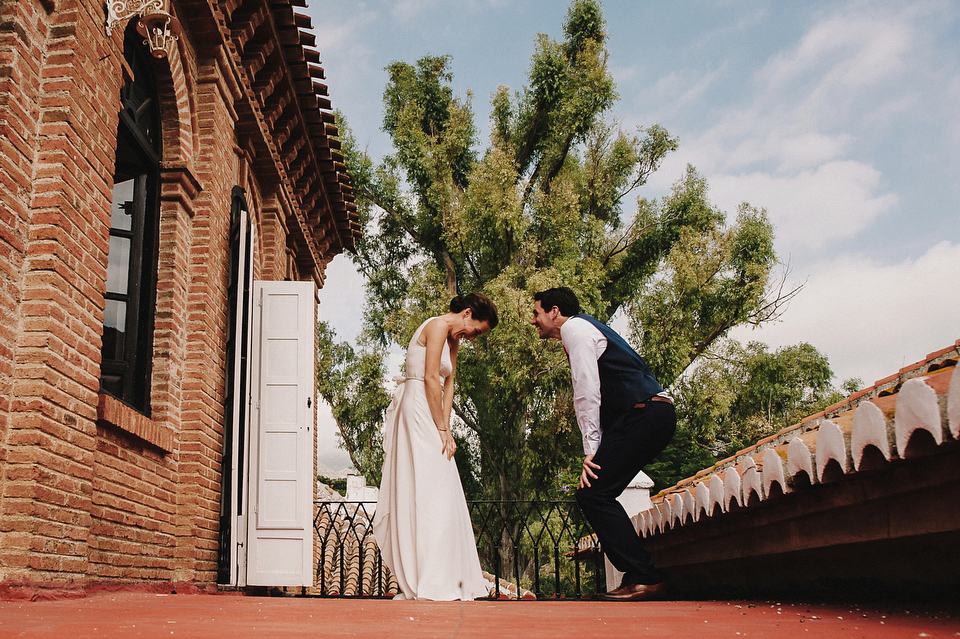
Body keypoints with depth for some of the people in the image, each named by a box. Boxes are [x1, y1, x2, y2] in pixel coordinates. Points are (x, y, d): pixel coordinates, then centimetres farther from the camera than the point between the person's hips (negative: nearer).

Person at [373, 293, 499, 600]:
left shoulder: (453, 340, 20)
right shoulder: (438, 326, -9)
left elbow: (447, 384, 12)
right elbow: (430, 378, -16)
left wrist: (445, 428, 0)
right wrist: (442, 429, -14)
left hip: (427, 413, 10)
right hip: (417, 410, -10)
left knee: (439, 495, 8)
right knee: (431, 492, -11)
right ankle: (431, 583, -10)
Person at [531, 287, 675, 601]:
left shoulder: (575, 327, -4)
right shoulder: (582, 330, 26)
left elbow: (587, 392, -14)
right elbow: (588, 393, 23)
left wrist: (592, 450, -14)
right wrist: (596, 447, 14)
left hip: (644, 415, -10)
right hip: (651, 418, 10)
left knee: (593, 493, -12)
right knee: (597, 495, 9)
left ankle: (644, 579, -13)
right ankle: (639, 579, 10)